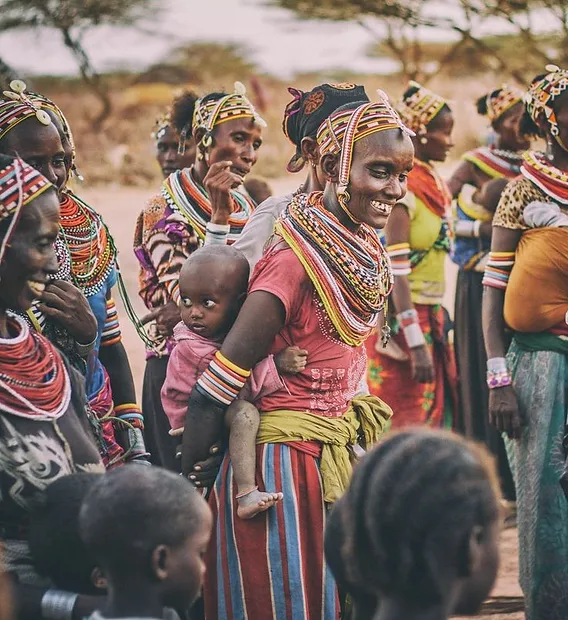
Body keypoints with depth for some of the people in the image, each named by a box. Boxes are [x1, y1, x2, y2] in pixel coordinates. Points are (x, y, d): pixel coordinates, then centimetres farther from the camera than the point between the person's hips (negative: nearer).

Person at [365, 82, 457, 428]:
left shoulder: (436, 184, 11)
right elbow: (396, 273, -21)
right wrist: (415, 343, -24)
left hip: (431, 317, 9)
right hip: (404, 320, -9)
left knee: (438, 415, 10)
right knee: (408, 427, -4)